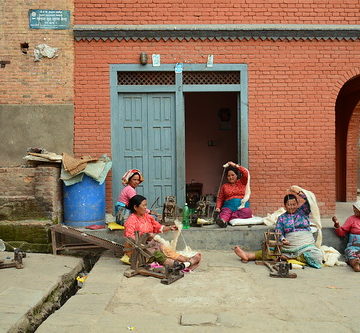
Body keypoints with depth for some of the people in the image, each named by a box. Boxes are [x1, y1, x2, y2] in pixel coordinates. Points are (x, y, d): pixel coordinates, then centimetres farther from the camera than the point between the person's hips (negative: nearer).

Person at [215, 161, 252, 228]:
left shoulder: (242, 183, 17)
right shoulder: (224, 186, 20)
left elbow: (246, 173, 1)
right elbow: (220, 199, 18)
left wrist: (235, 165, 3)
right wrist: (218, 207, -2)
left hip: (242, 206, 0)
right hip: (229, 207, 1)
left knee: (247, 212, -35)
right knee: (225, 212, -35)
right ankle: (222, 221, -67)